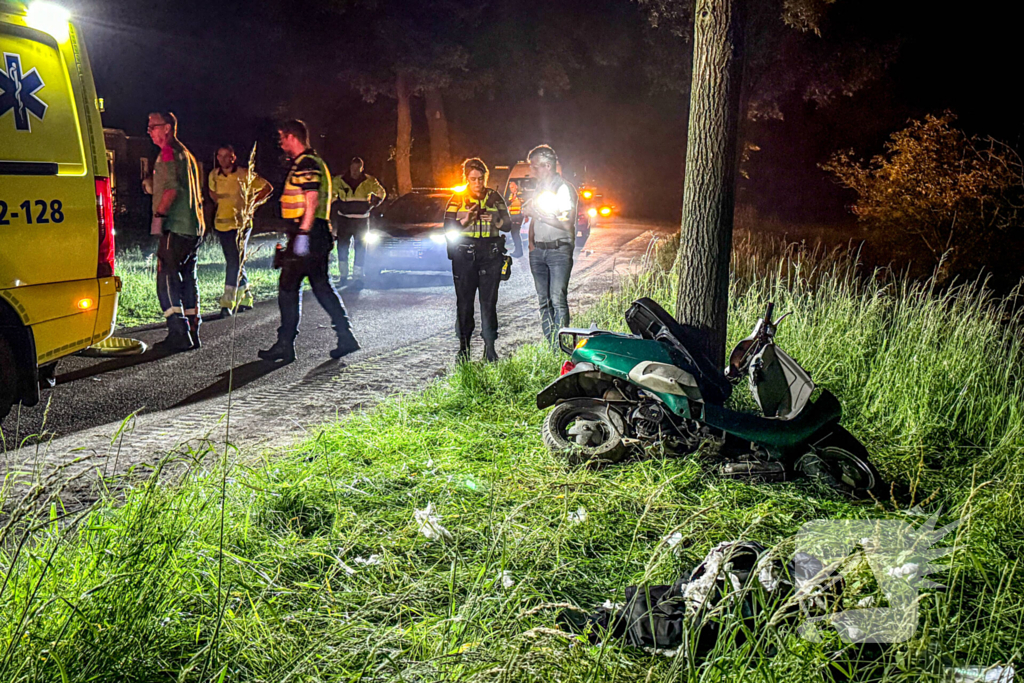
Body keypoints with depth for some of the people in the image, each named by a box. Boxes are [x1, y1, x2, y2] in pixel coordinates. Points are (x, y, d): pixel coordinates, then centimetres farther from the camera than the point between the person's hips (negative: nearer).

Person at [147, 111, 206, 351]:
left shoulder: (169, 152, -8)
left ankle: (179, 334, -13)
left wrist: (158, 215, -17)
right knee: (187, 277, 13)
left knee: (167, 278, -9)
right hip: (193, 227, 10)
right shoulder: (186, 153, 22)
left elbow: (172, 188, -21)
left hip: (176, 227, -10)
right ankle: (192, 332, 16)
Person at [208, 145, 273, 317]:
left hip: (241, 223, -5)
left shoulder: (244, 175, -8)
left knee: (235, 262, -14)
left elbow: (267, 188, 1)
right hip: (222, 223, 5)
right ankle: (245, 299, 25)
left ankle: (228, 303, -17)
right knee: (235, 263, 12)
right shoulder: (214, 175, 4)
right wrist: (219, 202, 12)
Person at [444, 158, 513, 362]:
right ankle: (464, 347, 8)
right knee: (464, 301, 0)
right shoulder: (457, 199, 6)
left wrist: (495, 221, -12)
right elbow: (448, 228, -1)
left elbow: (508, 225, 8)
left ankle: (490, 348, 2)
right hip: (464, 255, -1)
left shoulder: (494, 198, 9)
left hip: (491, 254, 1)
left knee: (489, 301, -3)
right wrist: (466, 220, -18)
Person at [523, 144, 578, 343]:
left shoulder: (564, 188, -4)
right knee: (544, 301, 4)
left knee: (558, 300, -15)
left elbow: (567, 224, -13)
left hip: (559, 250, -7)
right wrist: (531, 243, 12)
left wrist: (538, 213, -13)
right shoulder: (538, 188, 17)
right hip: (538, 251, 7)